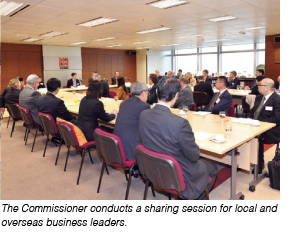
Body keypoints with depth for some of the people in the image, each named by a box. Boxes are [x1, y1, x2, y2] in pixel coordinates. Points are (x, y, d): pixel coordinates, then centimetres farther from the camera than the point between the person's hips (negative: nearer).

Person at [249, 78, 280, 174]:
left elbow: (276, 118, -19)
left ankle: (259, 165, -10)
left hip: (269, 130, -7)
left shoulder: (277, 100, -11)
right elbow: (252, 112, 17)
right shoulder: (259, 97, 14)